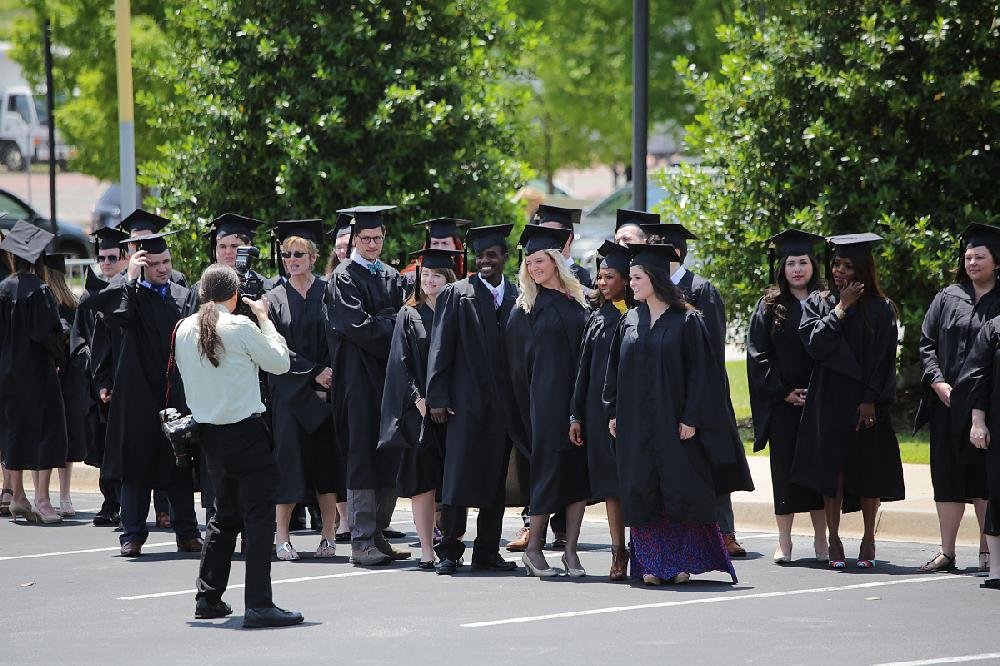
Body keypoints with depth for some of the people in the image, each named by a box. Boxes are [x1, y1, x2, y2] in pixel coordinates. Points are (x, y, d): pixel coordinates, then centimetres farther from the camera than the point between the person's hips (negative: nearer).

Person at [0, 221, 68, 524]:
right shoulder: (39, 291, -13)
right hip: (37, 370, -5)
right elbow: (49, 331, -16)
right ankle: (41, 499, -9)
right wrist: (58, 354, 1)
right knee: (46, 430, -1)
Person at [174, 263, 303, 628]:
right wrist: (264, 319, 5)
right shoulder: (240, 327, -14)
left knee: (225, 516, 20)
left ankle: (208, 597, 23)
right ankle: (258, 605, -10)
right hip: (245, 432, -7)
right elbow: (280, 362, -5)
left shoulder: (185, 330, 3)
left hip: (209, 432, 7)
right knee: (258, 518, -5)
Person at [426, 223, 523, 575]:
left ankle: (487, 550, 13)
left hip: (503, 401, 4)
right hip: (466, 400, -4)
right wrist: (437, 397, -9)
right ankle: (449, 551, -2)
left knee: (496, 478, 7)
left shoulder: (516, 297, 10)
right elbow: (441, 348, -2)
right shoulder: (457, 295, 1)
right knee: (458, 476, -6)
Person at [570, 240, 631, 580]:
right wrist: (576, 414, 8)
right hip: (600, 408, 4)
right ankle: (618, 552, 6)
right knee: (611, 481, 4)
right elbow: (584, 368, 13)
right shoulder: (598, 318, 13)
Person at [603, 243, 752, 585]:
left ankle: (683, 562, 8)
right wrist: (613, 413, 6)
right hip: (635, 425, 4)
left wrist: (691, 418, -13)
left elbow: (700, 373, -7)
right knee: (642, 493, 1)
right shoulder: (629, 322, 11)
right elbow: (615, 371, 14)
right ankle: (651, 564, 4)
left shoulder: (686, 321, -4)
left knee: (681, 490, -2)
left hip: (674, 423, -4)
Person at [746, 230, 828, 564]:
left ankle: (821, 539, 9)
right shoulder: (770, 306, 4)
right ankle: (784, 542, 6)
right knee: (785, 468, 1)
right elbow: (758, 354, 0)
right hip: (782, 402, -1)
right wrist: (784, 392, -9)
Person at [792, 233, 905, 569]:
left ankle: (868, 539, 11)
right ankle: (834, 540, 4)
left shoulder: (880, 309, 2)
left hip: (865, 400, -1)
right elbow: (814, 341, -9)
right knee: (832, 467, -1)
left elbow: (884, 358, -2)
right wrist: (842, 308, -9)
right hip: (828, 399, 1)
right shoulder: (818, 303, 7)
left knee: (866, 470, 2)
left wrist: (871, 399, -11)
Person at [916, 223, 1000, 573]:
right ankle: (947, 552, 5)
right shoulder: (949, 298, 9)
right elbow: (926, 343, 7)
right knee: (948, 477, 2)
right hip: (947, 400, 2)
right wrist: (938, 382, -8)